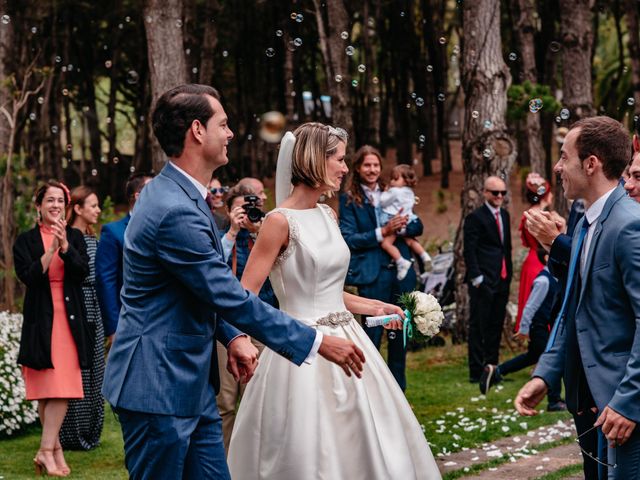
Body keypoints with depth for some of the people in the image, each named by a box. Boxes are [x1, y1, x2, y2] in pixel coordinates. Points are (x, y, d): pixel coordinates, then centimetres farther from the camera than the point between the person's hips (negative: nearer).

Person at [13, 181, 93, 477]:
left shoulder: (75, 237, 10)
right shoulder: (26, 241, 4)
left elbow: (83, 272, -3)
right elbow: (27, 276, -9)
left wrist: (65, 246, -17)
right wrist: (52, 249, -17)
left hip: (69, 320, 2)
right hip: (40, 321, -2)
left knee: (62, 389, -7)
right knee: (46, 389, -3)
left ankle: (47, 450, -5)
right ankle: (53, 448, 4)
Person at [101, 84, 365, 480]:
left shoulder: (179, 194, 11)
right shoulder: (175, 211, -23)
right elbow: (231, 297, -22)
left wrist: (233, 336, 4)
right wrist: (317, 343, -17)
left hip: (191, 383, 10)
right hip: (158, 387, -10)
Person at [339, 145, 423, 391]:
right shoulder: (349, 199, 0)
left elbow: (418, 226, 6)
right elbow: (349, 238, -8)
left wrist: (401, 226, -15)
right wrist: (382, 232, -17)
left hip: (400, 272, 4)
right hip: (372, 275, -4)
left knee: (399, 335, 10)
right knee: (372, 336, -2)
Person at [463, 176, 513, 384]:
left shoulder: (504, 215, 15)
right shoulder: (475, 218, -7)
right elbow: (469, 251, -10)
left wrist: (508, 273, 14)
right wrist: (477, 278, -15)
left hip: (502, 280, 7)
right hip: (483, 281, -7)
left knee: (496, 326, 11)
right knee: (478, 326, -2)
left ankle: (491, 367, 18)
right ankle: (476, 371, 0)